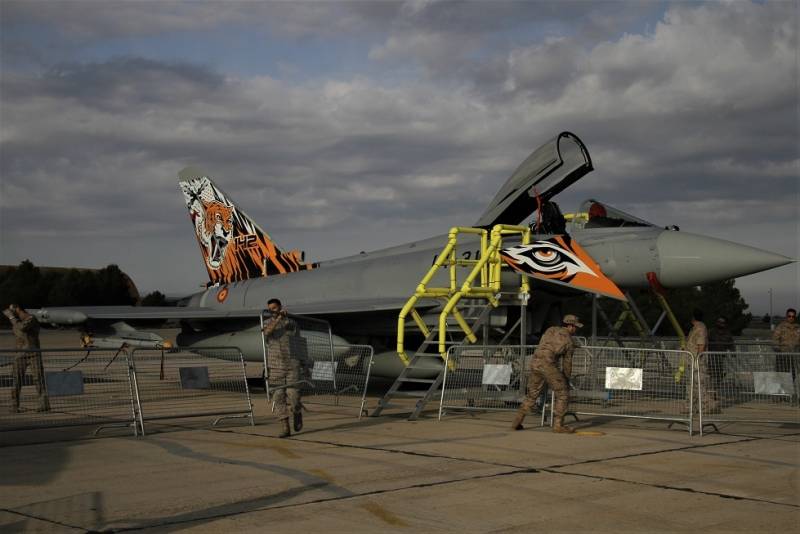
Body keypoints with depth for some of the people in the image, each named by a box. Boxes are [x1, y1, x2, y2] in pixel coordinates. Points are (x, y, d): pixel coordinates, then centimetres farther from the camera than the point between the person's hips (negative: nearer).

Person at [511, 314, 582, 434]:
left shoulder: (551, 330, 21)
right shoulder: (569, 341, 7)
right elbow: (567, 362, 13)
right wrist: (567, 379, 26)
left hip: (535, 362, 6)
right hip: (548, 365, -6)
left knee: (532, 394, 18)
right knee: (563, 394, 7)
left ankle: (517, 422, 15)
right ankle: (558, 425, 3)